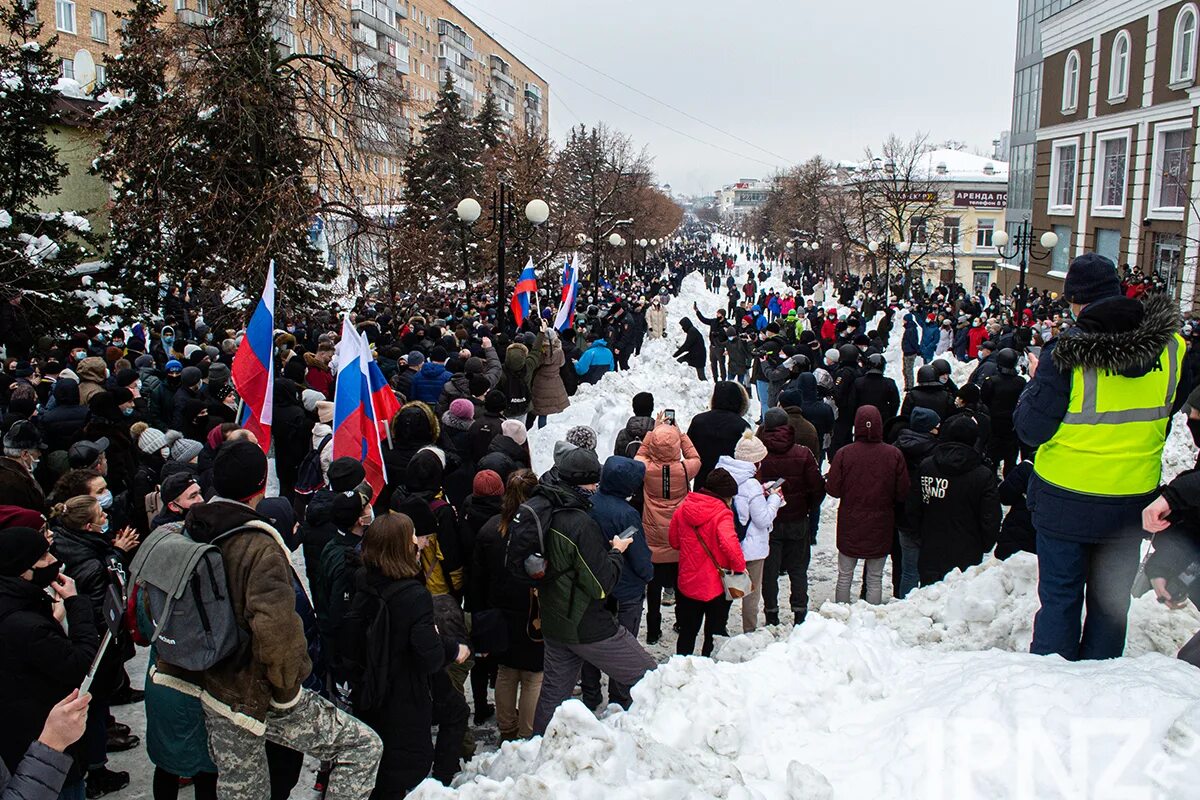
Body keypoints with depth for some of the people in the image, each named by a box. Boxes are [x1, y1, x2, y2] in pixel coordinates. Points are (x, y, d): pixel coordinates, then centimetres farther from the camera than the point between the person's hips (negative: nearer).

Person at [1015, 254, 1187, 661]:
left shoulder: (1067, 352, -20)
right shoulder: (1171, 347, -6)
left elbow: (1031, 428, -15)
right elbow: (1177, 408, 11)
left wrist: (1036, 380, 1)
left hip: (1066, 499, -4)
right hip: (1134, 499, 4)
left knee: (1059, 600, 10)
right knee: (1111, 602, 19)